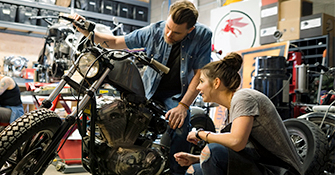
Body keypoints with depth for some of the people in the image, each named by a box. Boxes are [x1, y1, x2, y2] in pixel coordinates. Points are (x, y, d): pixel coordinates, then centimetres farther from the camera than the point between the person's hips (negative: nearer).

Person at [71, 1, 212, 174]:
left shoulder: (203, 35, -15)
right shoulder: (153, 31, -10)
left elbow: (199, 74, -13)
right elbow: (116, 42, 0)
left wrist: (183, 105, -22)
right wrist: (87, 31, -13)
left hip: (176, 94, -2)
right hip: (148, 89, 3)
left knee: (179, 125, -30)